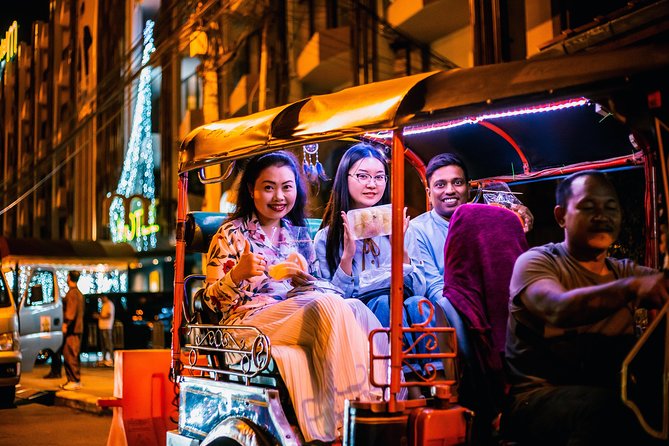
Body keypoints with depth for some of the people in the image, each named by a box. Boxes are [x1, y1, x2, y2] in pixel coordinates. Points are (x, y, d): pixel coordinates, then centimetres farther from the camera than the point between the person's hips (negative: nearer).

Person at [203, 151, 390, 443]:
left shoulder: (298, 235, 19)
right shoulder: (232, 234, 3)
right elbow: (212, 300, -2)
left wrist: (305, 282, -4)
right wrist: (238, 273, -22)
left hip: (299, 314, 5)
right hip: (250, 320, -5)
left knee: (357, 309, -26)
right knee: (329, 306, -32)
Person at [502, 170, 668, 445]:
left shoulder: (624, 271, 18)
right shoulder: (536, 262, -1)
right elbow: (559, 310, -22)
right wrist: (631, 287, -37)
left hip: (611, 396, 5)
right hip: (537, 398, -5)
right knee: (605, 407, -34)